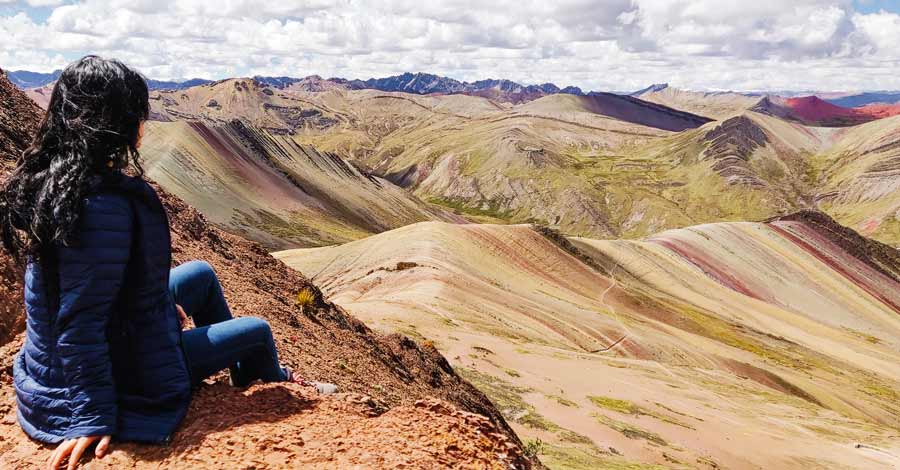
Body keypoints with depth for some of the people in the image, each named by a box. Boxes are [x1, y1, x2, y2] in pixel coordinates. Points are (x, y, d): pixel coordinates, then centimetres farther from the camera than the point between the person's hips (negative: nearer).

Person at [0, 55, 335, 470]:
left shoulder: (50, 177, -4)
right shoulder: (106, 205, -34)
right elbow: (80, 324, -31)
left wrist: (162, 302, 18)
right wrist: (94, 418, -23)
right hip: (124, 370, -9)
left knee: (201, 274, 24)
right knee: (258, 331, 10)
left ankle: (247, 373, 42)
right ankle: (271, 385, 46)